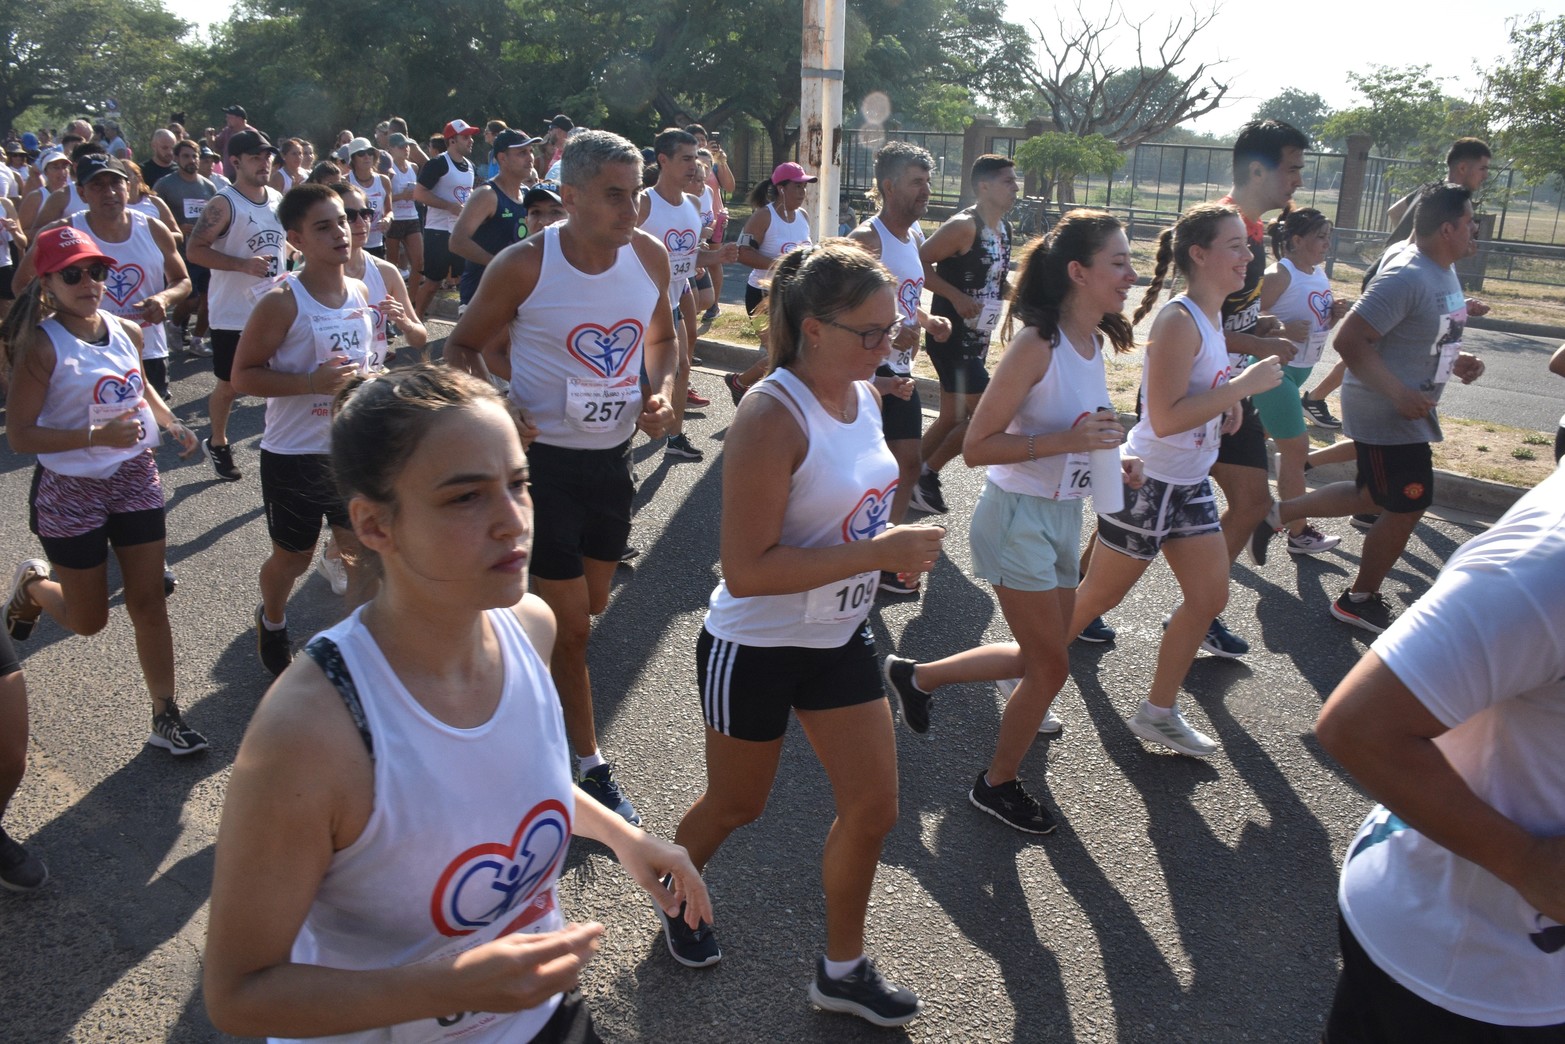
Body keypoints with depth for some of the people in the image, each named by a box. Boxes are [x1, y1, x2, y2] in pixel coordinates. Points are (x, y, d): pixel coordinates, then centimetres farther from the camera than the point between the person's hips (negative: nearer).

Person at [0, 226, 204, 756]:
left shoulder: (127, 332, 0)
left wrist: (171, 423, 6)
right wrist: (98, 435, -29)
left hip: (135, 479, 4)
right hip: (71, 492, -4)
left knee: (149, 603, 6)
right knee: (88, 620, 11)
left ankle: (166, 717, 16)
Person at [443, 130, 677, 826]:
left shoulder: (650, 256, -3)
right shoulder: (524, 266, -16)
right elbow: (463, 346, -4)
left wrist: (661, 391, -5)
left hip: (613, 457, 6)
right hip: (544, 459, -5)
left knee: (590, 606, 20)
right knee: (571, 625, -1)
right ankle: (591, 766, 17)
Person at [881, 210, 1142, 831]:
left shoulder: (1095, 341, 4)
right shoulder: (1037, 344, -21)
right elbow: (976, 446, -21)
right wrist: (1068, 440, -28)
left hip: (1064, 516, 8)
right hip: (1018, 517, -8)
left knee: (1041, 657, 16)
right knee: (1051, 666, 2)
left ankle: (917, 676, 35)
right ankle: (997, 784, 25)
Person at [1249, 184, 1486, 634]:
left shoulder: (1445, 272, 8)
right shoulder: (1407, 277, -24)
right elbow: (1350, 341, -28)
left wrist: (1455, 359, 5)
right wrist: (1398, 394, -28)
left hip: (1411, 409, 10)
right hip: (1385, 414, -10)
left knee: (1373, 495, 20)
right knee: (1407, 507, 2)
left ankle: (1278, 514, 30)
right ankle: (1360, 600, 20)